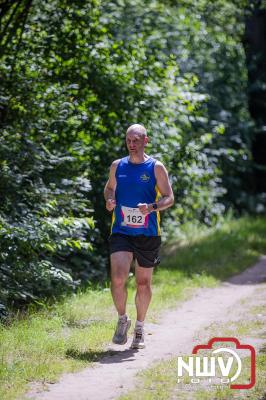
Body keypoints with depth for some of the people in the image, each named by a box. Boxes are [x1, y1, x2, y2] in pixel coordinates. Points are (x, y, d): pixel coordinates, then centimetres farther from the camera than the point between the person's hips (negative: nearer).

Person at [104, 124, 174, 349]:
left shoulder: (156, 167, -2)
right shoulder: (117, 166, 7)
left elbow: (169, 198, -2)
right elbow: (109, 188, 22)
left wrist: (152, 207, -21)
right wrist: (109, 201, -1)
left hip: (148, 234, -1)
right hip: (121, 232, 1)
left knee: (143, 282, 9)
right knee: (118, 278, -16)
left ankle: (140, 327, 26)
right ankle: (122, 319, 7)